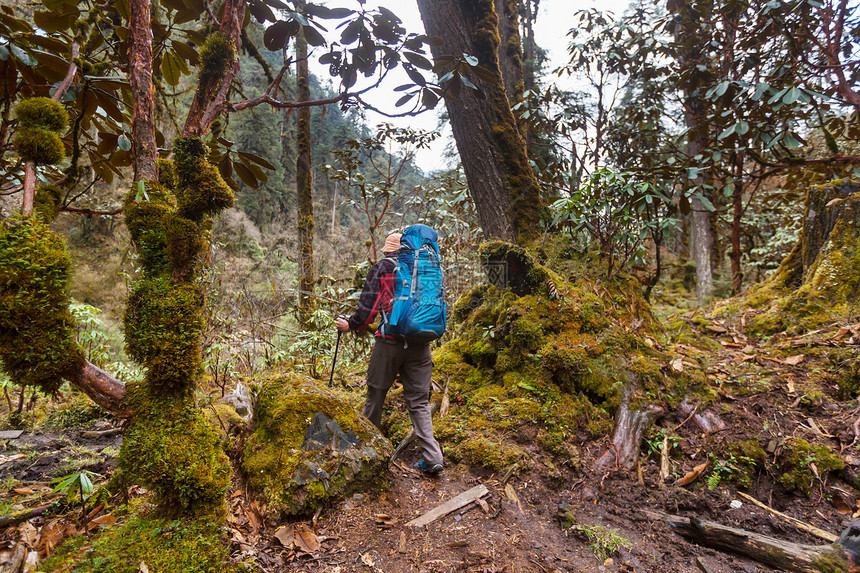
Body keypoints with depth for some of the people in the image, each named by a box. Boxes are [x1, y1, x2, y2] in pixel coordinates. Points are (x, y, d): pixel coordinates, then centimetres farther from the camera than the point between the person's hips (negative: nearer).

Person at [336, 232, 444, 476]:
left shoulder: (381, 268, 1)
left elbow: (368, 308, -5)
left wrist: (350, 325, 10)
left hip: (390, 341, -3)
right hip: (420, 343, 3)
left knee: (375, 394, 14)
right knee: (419, 401, 8)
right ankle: (432, 458, 2)